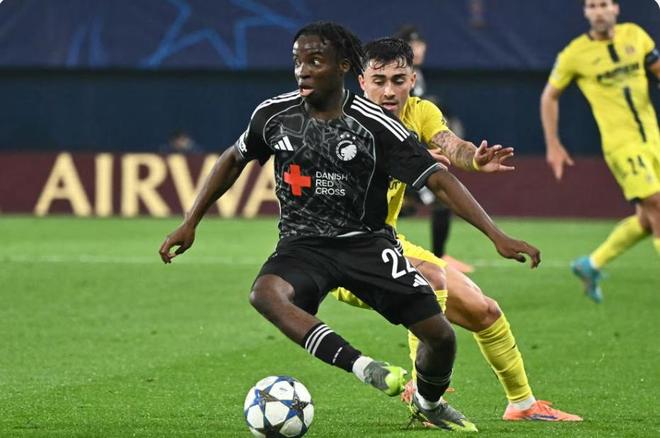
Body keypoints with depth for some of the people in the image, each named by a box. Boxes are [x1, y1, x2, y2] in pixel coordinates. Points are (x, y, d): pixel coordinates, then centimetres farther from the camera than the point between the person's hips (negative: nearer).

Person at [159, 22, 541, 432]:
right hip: (302, 245, 1)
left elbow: (440, 178, -13)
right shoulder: (274, 114, -3)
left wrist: (497, 236, -21)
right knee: (266, 294, -35)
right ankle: (362, 367, -44)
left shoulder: (375, 125, -13)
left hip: (367, 242, -1)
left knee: (441, 335, -9)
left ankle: (429, 404, 26)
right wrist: (190, 224, 14)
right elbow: (234, 160, 16)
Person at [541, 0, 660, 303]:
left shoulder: (635, 35, 5)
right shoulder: (575, 54, -5)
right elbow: (550, 96, 7)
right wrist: (553, 145, 4)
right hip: (621, 143, -5)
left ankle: (592, 265, 25)